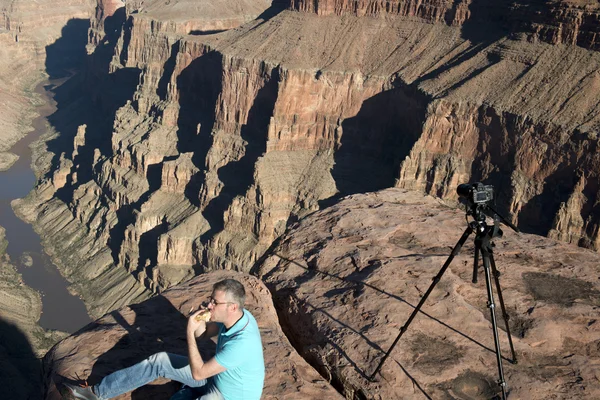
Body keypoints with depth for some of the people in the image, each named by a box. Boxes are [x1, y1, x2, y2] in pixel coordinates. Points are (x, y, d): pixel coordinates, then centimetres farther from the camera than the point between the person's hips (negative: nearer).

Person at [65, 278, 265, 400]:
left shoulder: (241, 343, -38)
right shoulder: (237, 315, -12)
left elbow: (197, 373, -29)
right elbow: (203, 333, 6)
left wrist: (189, 331, -26)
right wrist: (198, 324, -18)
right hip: (217, 377, 8)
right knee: (160, 360, 1)